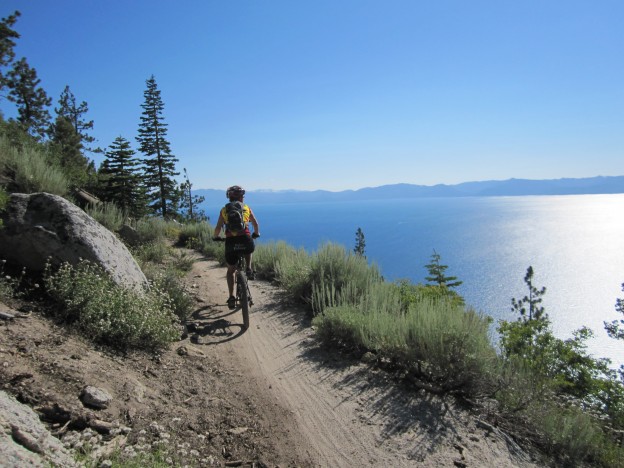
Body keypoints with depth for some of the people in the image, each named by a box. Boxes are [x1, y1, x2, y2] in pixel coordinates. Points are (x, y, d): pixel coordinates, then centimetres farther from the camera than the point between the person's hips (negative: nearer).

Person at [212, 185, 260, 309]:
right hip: (246, 241, 0)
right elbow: (255, 224, 13)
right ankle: (249, 269, 17)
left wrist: (215, 237, 25)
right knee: (250, 249, 39)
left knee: (230, 271, 21)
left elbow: (218, 228, 5)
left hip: (231, 243, 0)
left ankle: (231, 297, 12)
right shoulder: (246, 208, 15)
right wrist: (256, 234, 33)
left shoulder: (224, 210, 13)